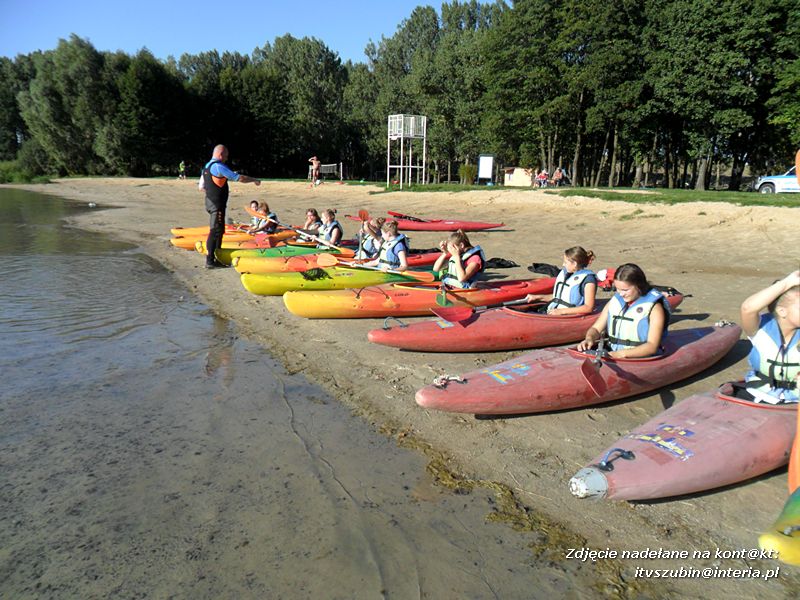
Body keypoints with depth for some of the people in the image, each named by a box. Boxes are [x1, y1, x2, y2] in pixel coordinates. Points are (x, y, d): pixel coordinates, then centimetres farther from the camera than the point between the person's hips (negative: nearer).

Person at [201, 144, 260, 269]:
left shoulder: (206, 167, 16)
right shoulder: (219, 167, -14)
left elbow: (202, 187, 20)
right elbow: (240, 178, -14)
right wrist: (254, 180, -2)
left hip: (210, 202, 10)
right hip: (217, 204, -10)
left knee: (219, 230, 17)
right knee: (215, 231, -7)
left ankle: (217, 257, 24)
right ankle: (210, 261, -5)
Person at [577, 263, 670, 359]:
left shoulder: (654, 308, -4)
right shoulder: (614, 301, 12)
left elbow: (652, 346, -12)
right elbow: (596, 328, 15)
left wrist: (622, 353, -24)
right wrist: (589, 338, -9)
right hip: (612, 356, 5)